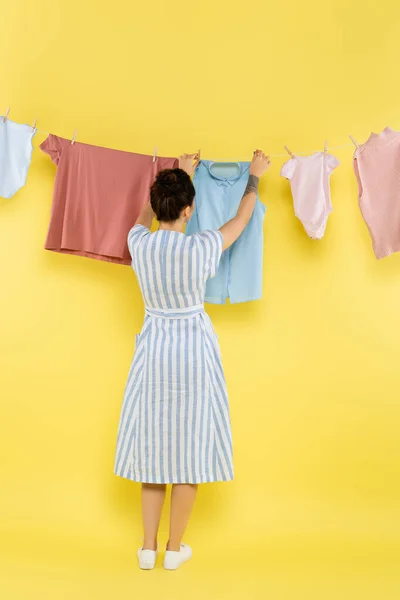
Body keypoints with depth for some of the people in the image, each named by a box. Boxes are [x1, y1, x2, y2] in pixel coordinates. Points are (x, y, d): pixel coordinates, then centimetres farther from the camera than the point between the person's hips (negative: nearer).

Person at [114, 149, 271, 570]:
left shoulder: (138, 243, -8)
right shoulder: (200, 248, -16)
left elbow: (147, 214, 17)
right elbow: (241, 220, 3)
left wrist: (180, 175, 29)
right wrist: (254, 177, 20)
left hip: (153, 351, 3)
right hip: (193, 350, -3)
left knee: (152, 444, 14)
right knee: (189, 449, 9)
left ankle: (148, 548, 22)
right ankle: (174, 549, 21)